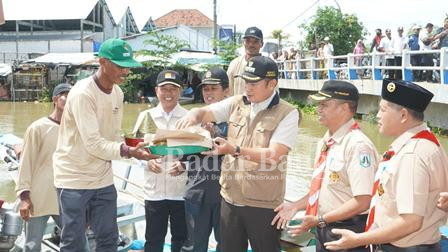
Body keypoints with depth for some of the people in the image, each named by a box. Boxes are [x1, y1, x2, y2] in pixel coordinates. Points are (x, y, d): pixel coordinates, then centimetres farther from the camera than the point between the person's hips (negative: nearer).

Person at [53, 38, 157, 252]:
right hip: (74, 178, -7)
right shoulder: (83, 93, -20)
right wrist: (128, 151, -37)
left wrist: (132, 149, -10)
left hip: (103, 178, 7)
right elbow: (93, 144, -26)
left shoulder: (117, 92, 4)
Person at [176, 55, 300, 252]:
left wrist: (235, 150, -26)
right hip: (230, 198, 5)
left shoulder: (287, 114, -10)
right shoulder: (236, 103, 5)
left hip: (263, 204, -4)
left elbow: (274, 155, -19)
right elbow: (204, 112, 3)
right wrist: (193, 115, -20)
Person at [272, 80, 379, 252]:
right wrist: (296, 206, 9)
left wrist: (320, 220, -22)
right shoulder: (325, 143, 8)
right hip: (323, 231, 7)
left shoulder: (358, 145, -19)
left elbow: (362, 201, -23)